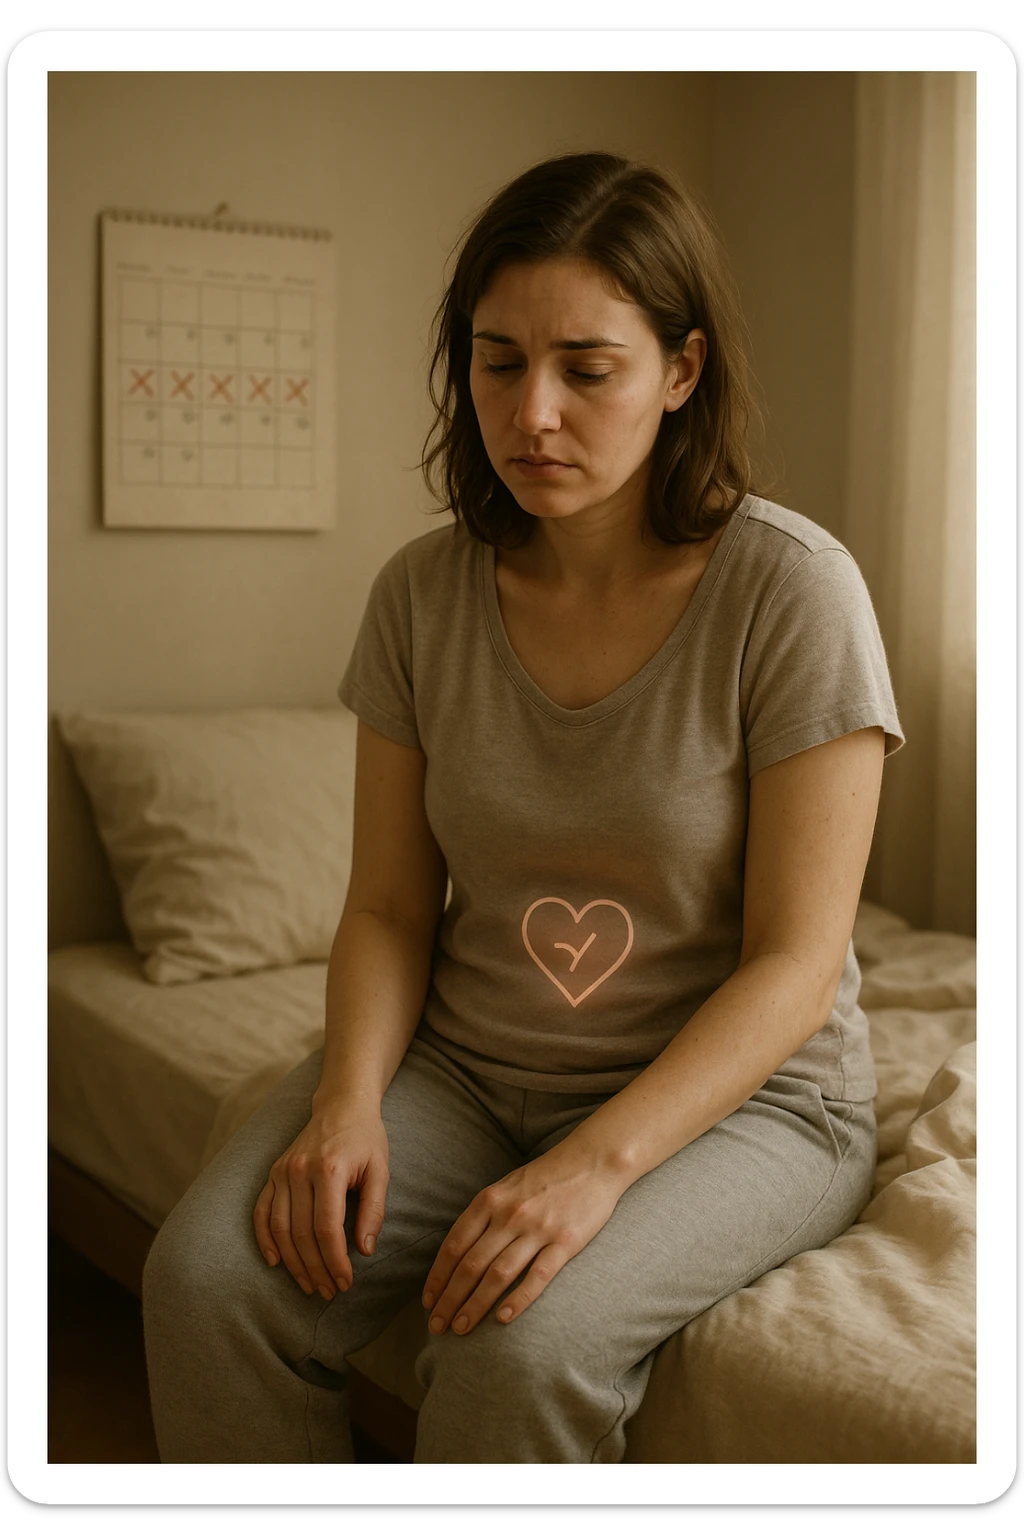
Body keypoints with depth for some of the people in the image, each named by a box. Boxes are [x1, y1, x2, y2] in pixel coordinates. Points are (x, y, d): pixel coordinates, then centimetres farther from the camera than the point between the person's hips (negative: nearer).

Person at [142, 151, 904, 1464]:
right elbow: (390, 911, 3)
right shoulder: (423, 593, -1)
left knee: (524, 1342, -32)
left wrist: (598, 1161, -26)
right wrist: (347, 1101, -16)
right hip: (467, 1066, 4)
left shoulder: (792, 590, -14)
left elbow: (796, 960, -14)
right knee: (208, 1274, -21)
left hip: (737, 1093, -3)